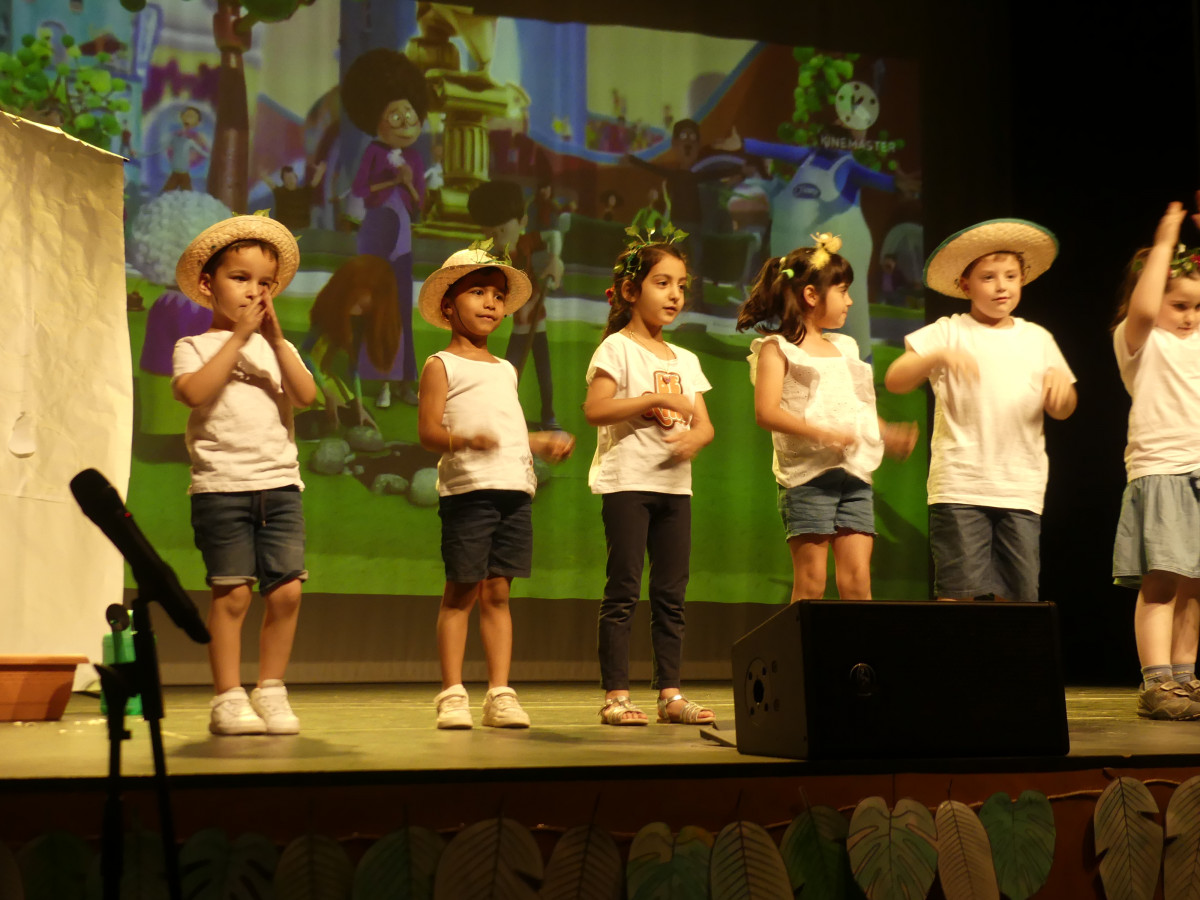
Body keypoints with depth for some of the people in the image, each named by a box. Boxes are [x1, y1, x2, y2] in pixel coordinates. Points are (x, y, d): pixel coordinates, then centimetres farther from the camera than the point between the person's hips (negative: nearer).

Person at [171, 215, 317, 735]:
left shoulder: (277, 348, 16)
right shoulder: (194, 347, 5)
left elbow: (307, 395, -2)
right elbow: (194, 393, -17)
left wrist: (276, 339, -9)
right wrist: (238, 338, -13)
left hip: (280, 483, 4)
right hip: (221, 485, -4)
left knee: (286, 590, -1)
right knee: (232, 593, -5)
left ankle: (271, 690, 11)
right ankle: (228, 698, 4)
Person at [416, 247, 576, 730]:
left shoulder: (506, 370, 23)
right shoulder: (441, 365, 3)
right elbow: (428, 430, -8)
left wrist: (545, 442, 14)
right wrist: (466, 441, -26)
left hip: (514, 491, 6)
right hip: (467, 489, -6)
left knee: (497, 592, 6)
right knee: (461, 592, -2)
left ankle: (499, 693, 7)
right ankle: (452, 694, 4)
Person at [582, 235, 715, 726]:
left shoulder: (685, 360, 17)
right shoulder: (618, 348, -3)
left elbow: (705, 424, 14)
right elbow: (595, 408, -16)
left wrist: (694, 436, -10)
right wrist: (660, 398, -18)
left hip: (674, 483, 6)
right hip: (627, 481, -6)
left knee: (671, 593, 7)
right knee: (623, 591, -4)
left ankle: (670, 693, 13)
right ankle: (615, 695, -1)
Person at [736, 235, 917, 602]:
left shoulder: (845, 347, 21)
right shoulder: (777, 348, 0)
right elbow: (766, 412, -13)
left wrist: (886, 435, 9)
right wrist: (821, 434, -23)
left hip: (854, 474, 6)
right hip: (807, 474, -6)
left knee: (857, 580, 0)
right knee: (811, 582, -6)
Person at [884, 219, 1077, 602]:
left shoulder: (1037, 338, 16)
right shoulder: (949, 333, 4)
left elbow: (1062, 411, 16)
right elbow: (894, 381, -7)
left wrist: (1060, 383, -6)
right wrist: (939, 356, -24)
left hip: (1022, 488, 4)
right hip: (960, 485, -3)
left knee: (1018, 594, 2)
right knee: (960, 591, -6)